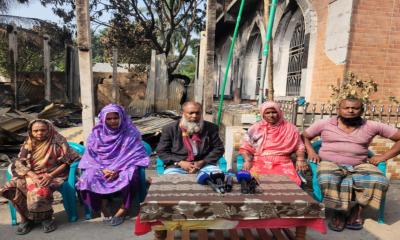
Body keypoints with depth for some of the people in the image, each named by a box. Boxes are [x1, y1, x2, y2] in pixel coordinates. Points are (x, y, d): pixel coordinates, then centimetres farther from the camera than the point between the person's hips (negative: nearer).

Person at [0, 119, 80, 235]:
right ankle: (25, 218, -1)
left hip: (52, 175, -5)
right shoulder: (28, 144, 6)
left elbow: (66, 162, -9)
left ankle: (46, 218, -7)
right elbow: (19, 163, 0)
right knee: (11, 189, -20)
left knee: (39, 191, -34)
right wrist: (32, 175, -18)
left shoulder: (57, 143, -7)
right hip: (31, 174, 5)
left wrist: (51, 175, -20)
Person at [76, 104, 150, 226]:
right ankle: (104, 210, -11)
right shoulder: (97, 133, 4)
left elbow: (135, 154, -10)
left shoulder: (131, 132, -4)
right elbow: (90, 155, 2)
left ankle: (122, 211, -13)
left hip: (124, 167, -2)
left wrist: (118, 169, -21)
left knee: (130, 176, -34)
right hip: (100, 167, 3)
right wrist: (102, 169, -17)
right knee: (89, 178, -27)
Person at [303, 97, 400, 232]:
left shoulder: (372, 126, 5)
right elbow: (304, 136, 13)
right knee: (328, 181, -35)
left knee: (379, 181, -27)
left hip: (359, 166, 2)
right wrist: (311, 151, -4)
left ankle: (357, 210, -5)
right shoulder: (324, 124, 3)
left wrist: (384, 156, -2)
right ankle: (337, 213, -7)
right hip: (330, 164, -2)